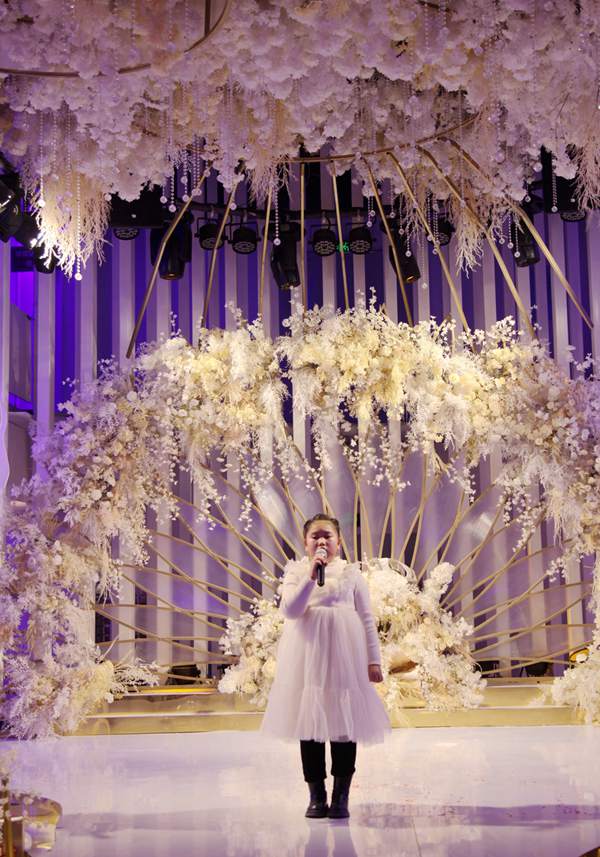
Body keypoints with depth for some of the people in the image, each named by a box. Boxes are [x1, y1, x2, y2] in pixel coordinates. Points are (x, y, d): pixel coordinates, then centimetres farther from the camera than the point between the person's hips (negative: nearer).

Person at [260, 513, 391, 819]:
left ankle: (341, 796, 9)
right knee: (308, 720, 2)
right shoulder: (296, 571, 6)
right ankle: (316, 796, 11)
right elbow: (289, 610, -10)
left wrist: (374, 660, 1)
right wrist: (311, 575, -18)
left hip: (345, 654, 0)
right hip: (307, 653, 0)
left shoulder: (351, 572, 7)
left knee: (345, 721, 0)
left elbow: (367, 619, 7)